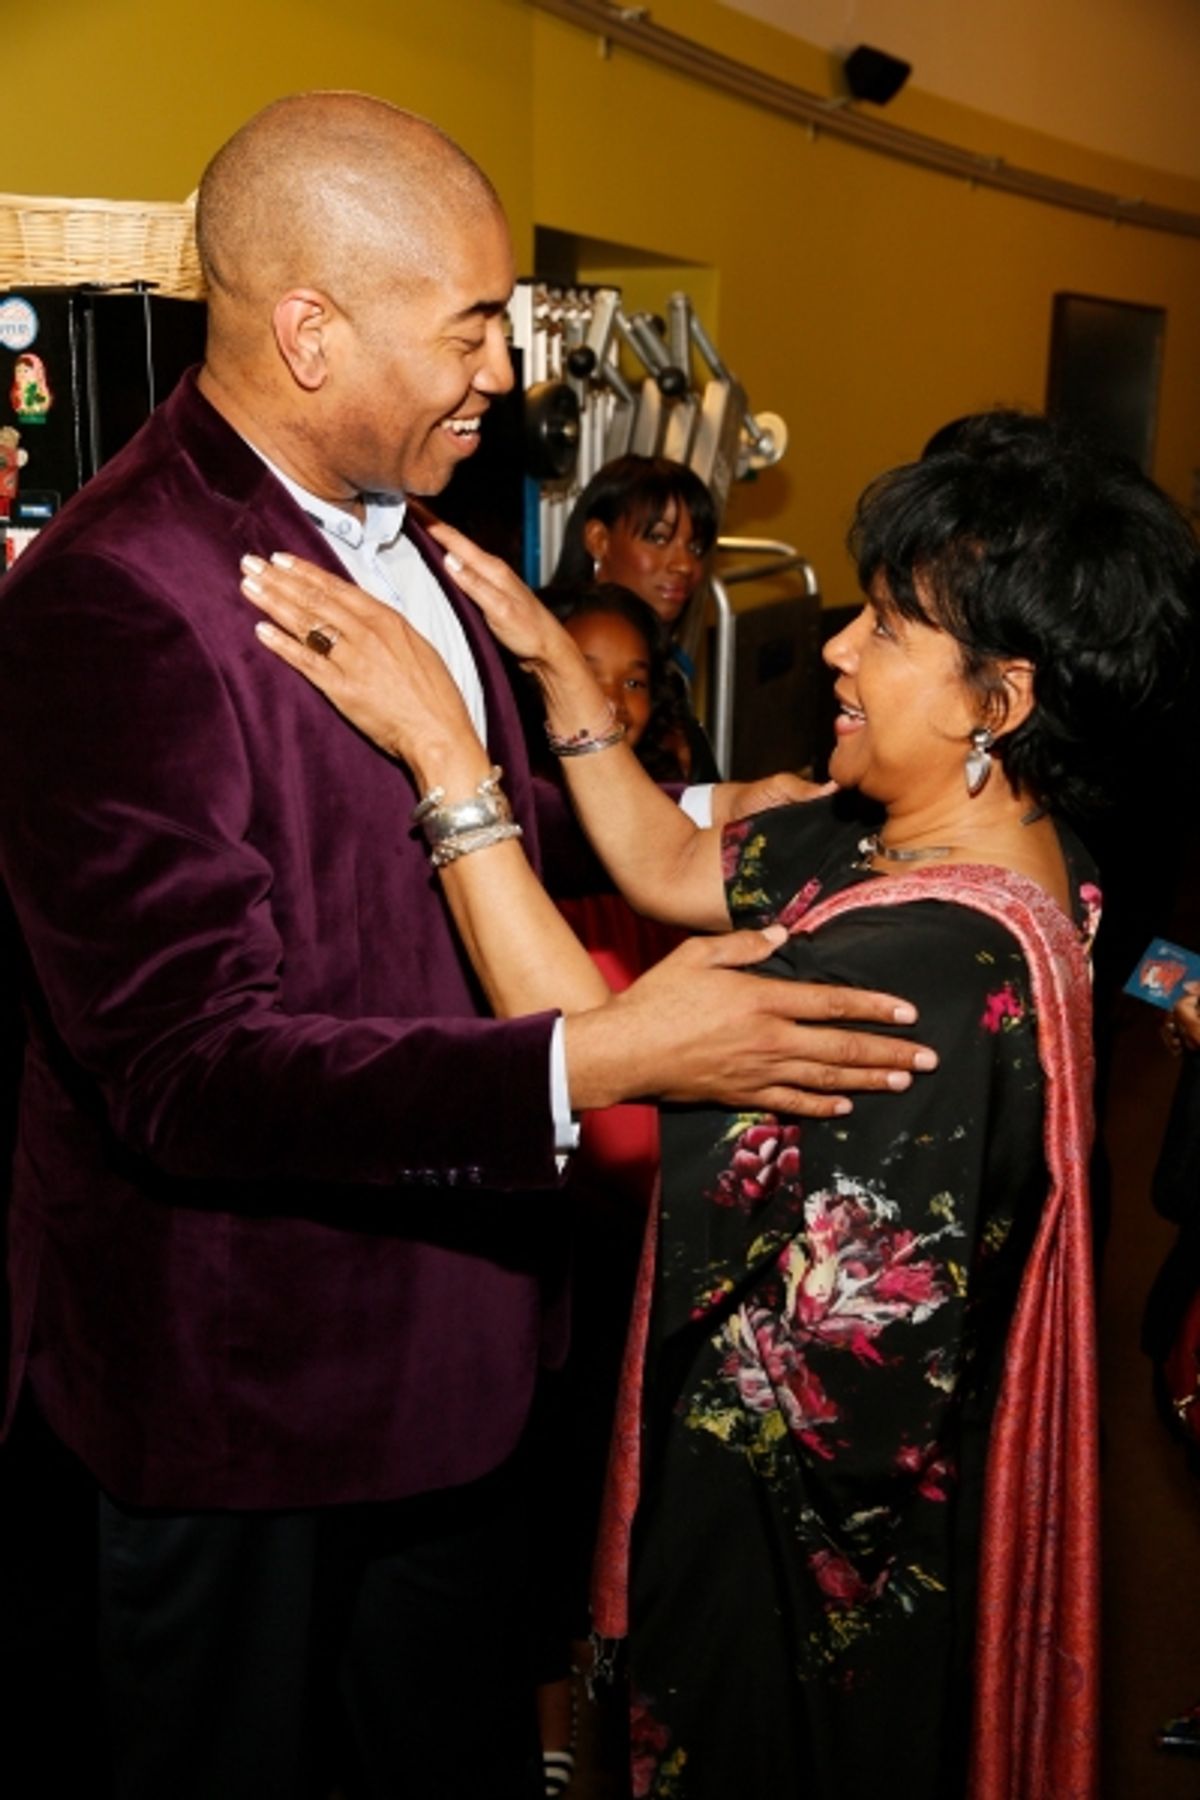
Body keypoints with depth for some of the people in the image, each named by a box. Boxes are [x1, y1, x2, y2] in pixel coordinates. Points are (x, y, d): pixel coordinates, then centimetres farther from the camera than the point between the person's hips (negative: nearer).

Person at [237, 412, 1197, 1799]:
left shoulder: (945, 955, -35)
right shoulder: (908, 840, -6)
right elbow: (675, 872, 2)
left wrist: (445, 753, -34)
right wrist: (558, 669, -7)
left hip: (805, 1497, -8)